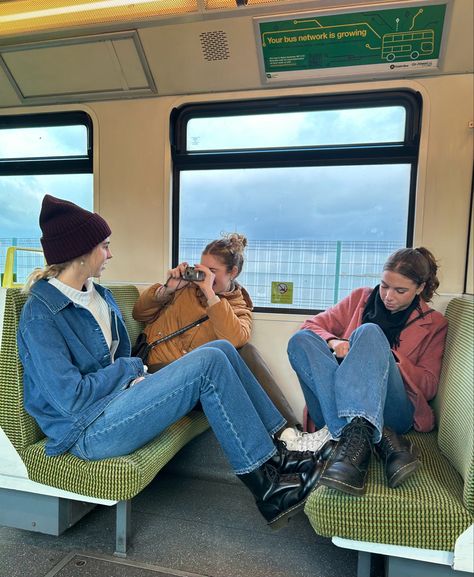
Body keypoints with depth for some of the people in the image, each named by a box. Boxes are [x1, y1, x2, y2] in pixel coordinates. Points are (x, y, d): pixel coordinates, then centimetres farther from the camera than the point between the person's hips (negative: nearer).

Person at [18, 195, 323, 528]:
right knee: (209, 364, -23)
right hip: (88, 431, -8)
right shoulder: (40, 315, -15)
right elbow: (72, 398, -20)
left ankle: (278, 449, -1)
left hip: (117, 395, 8)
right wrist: (130, 368, -9)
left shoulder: (98, 295, 11)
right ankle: (268, 488, -12)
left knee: (221, 349, -6)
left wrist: (138, 375, -3)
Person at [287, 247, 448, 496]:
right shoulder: (361, 298, 17)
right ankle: (381, 439, -36)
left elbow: (428, 386, 6)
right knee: (300, 340, -23)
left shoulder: (433, 324, 13)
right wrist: (332, 341, -12)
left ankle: (355, 438, -45)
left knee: (369, 332, -25)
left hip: (392, 411, -2)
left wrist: (389, 358, -10)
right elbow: (311, 325, 10)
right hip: (336, 407, 3)